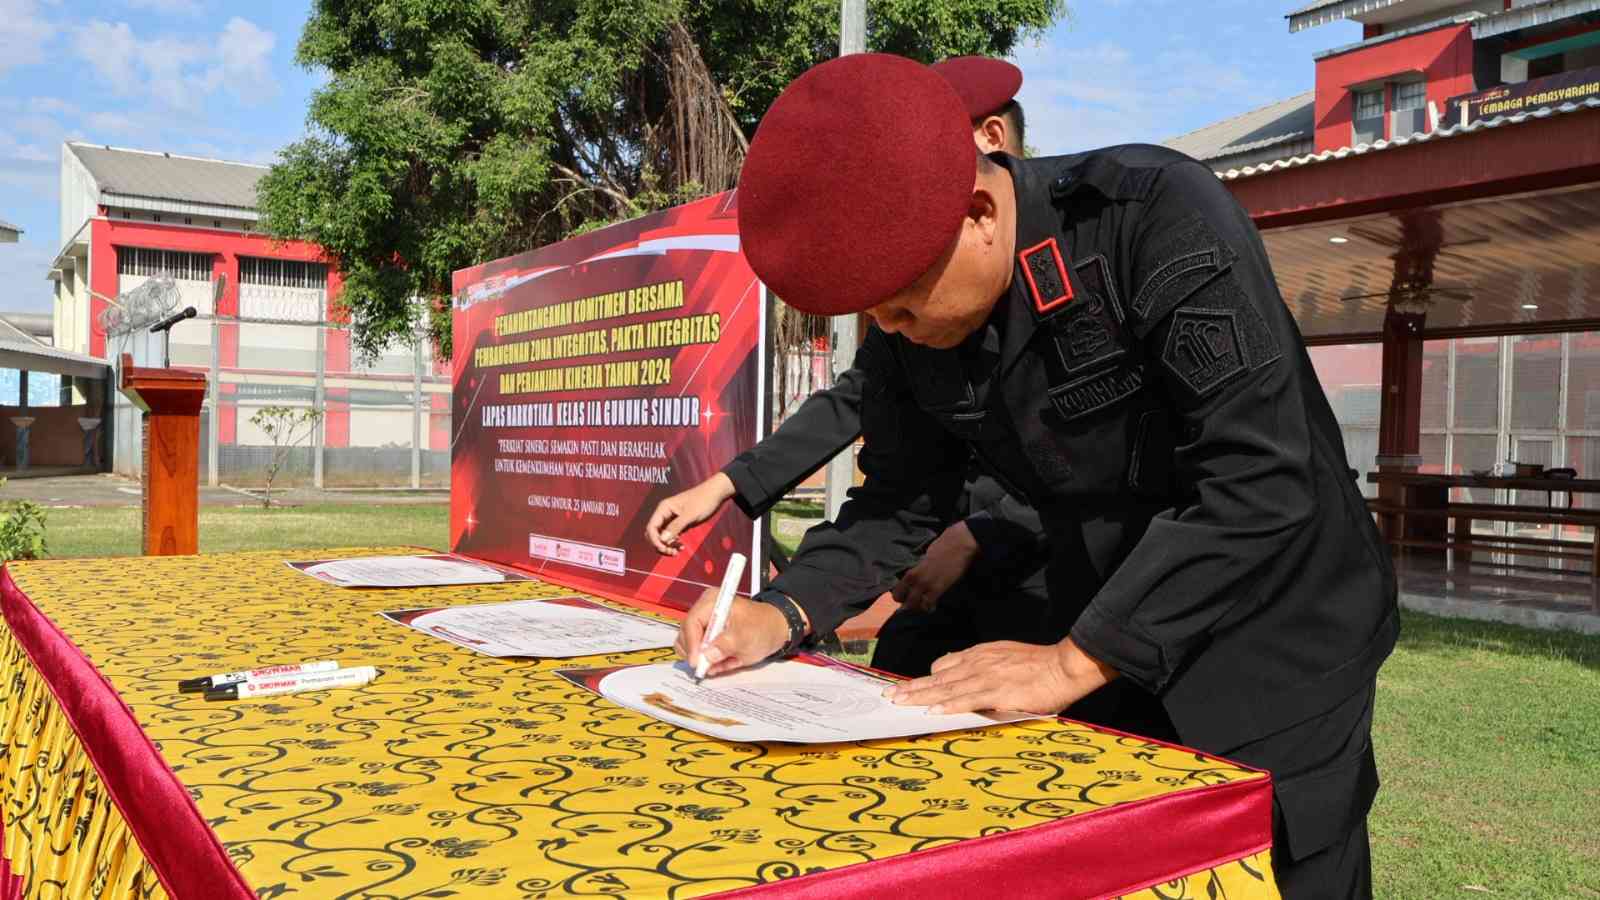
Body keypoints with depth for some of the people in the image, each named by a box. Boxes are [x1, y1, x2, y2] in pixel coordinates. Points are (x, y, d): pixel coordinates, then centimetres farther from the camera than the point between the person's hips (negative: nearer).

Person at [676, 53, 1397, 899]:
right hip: (1114, 649, 5)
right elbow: (900, 501, 3)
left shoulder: (1163, 220, -27)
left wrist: (1076, 662, -29)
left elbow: (1261, 485, -30)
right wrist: (783, 612, -14)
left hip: (1275, 655, -5)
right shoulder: (905, 337, -7)